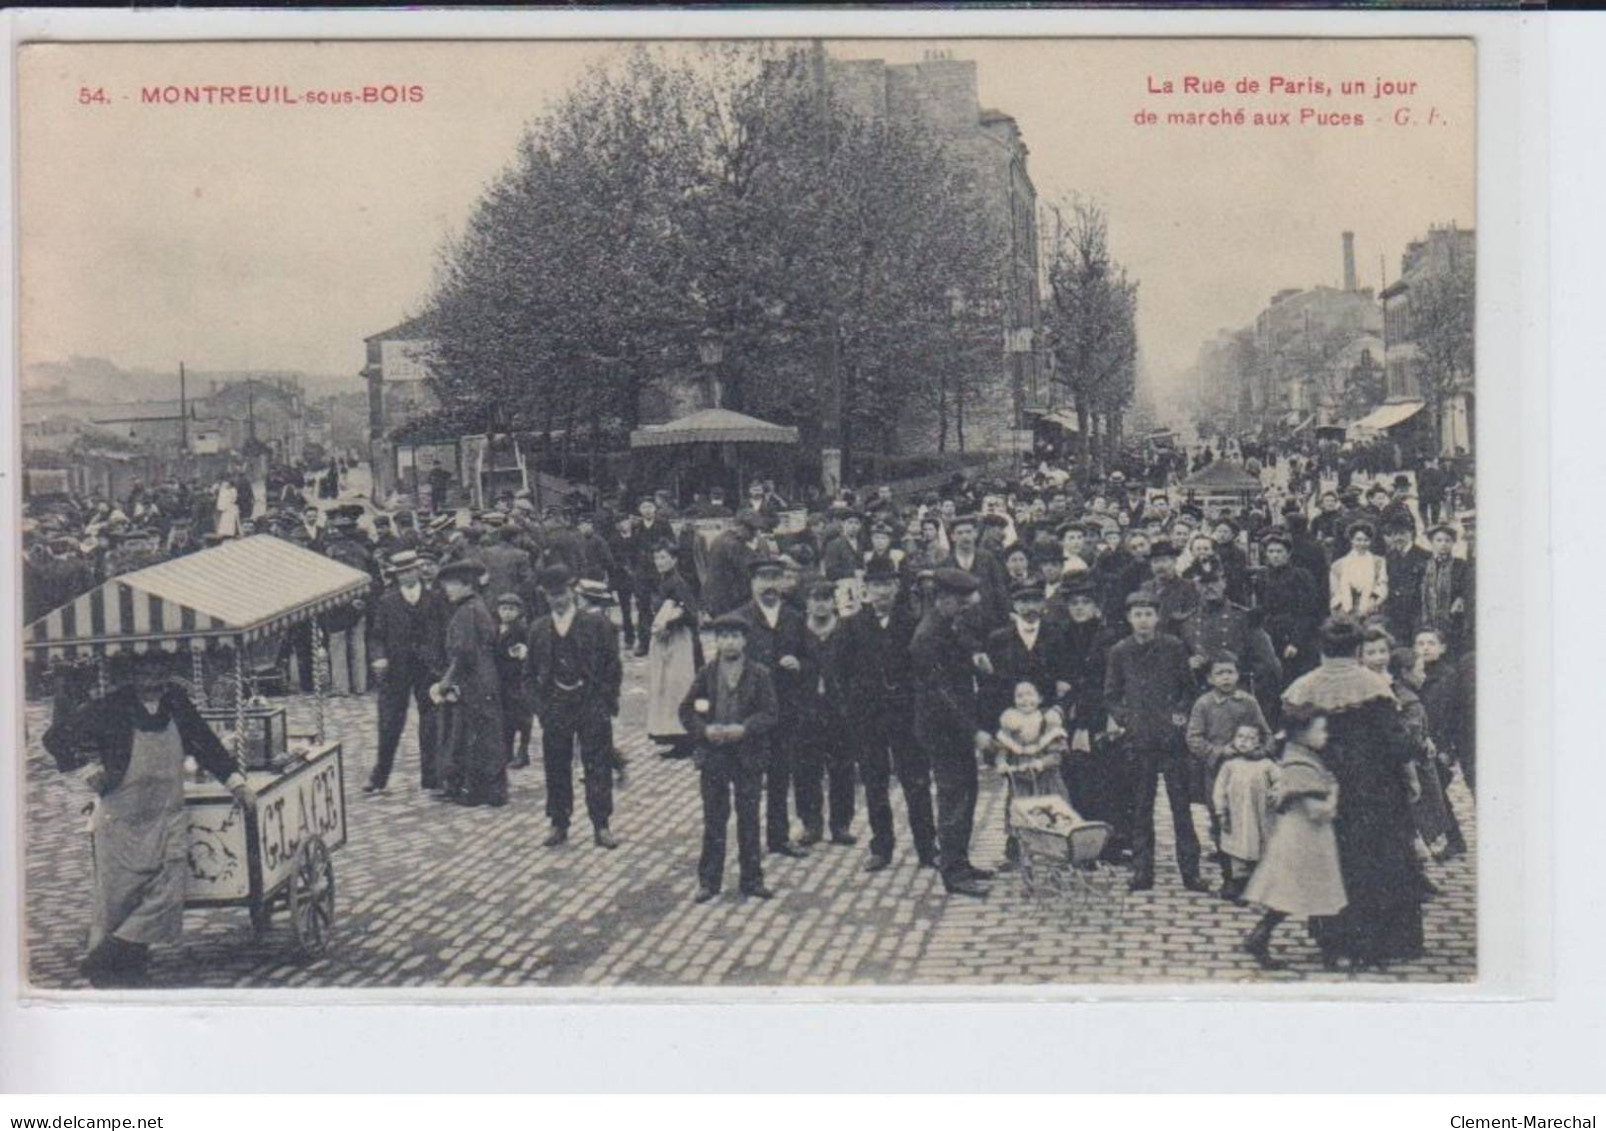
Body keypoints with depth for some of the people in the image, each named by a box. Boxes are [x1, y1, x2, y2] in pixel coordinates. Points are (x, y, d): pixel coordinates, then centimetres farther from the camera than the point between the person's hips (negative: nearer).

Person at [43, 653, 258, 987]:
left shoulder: (176, 701, 4)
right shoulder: (109, 709, -9)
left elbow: (205, 743, 16)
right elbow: (57, 738, -6)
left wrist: (235, 781, 14)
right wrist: (90, 772, -9)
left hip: (168, 819, 4)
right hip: (119, 822, -4)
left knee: (167, 894, -9)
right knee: (115, 903, 3)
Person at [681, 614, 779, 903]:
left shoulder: (759, 674, -2)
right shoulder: (706, 674, 2)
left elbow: (769, 713, -6)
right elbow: (686, 710, 4)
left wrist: (744, 729, -20)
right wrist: (704, 730, -13)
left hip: (749, 756, -1)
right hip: (712, 754, 1)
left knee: (749, 819, 6)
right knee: (713, 820, 6)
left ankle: (752, 879, 16)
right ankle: (709, 881, 14)